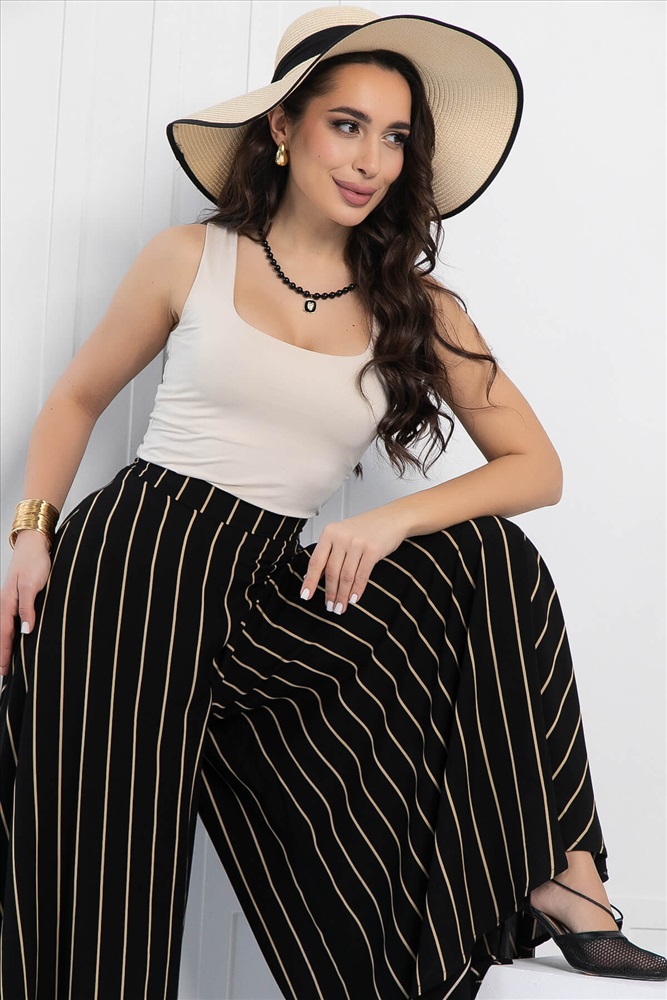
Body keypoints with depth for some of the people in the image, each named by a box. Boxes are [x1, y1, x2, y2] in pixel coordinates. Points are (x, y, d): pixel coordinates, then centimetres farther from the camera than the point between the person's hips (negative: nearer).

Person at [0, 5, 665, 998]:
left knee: (491, 561, -13)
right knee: (103, 880, -14)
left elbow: (536, 465, 5)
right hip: (133, 553, -2)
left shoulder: (419, 311, 8)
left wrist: (392, 519, -11)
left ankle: (552, 877, -9)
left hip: (267, 592, 2)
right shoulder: (189, 261, 5)